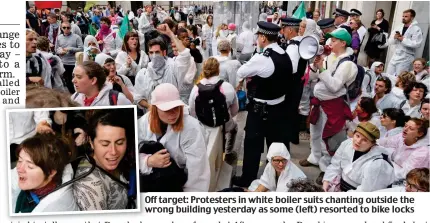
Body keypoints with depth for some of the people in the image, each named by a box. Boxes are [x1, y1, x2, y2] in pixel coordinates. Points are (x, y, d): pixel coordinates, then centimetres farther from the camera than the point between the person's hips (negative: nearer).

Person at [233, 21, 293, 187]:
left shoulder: (261, 58, -23)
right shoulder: (285, 56, 2)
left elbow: (240, 73, -10)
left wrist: (251, 77, 7)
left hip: (260, 110, -7)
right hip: (280, 107, 8)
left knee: (253, 144, 7)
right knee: (278, 144, 17)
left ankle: (248, 179, 20)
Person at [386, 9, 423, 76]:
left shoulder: (416, 29, -8)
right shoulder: (398, 28, 10)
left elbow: (417, 44, -20)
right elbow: (390, 41, 10)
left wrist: (403, 39, -18)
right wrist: (394, 38, -11)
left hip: (406, 58, -6)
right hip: (395, 56, 6)